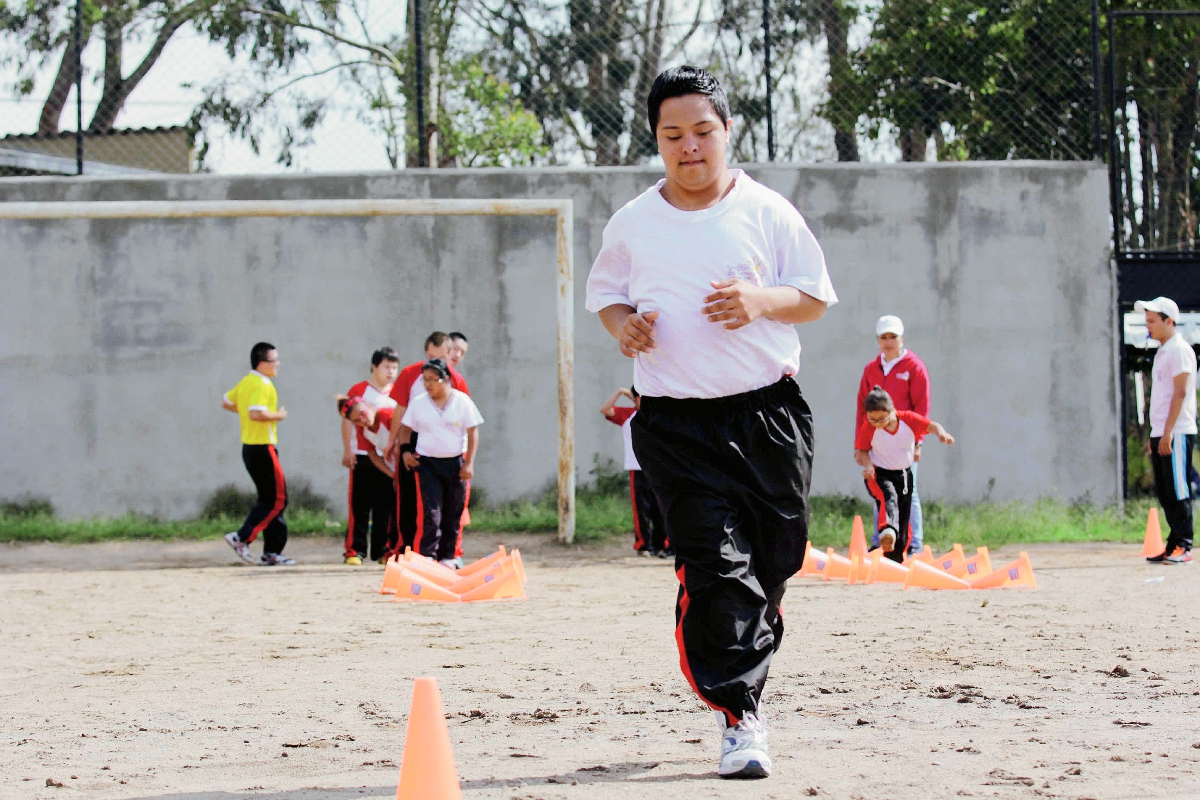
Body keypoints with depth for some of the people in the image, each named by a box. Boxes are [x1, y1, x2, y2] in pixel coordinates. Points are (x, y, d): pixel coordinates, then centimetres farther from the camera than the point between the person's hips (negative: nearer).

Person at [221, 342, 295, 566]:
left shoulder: (245, 382, 13)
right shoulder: (263, 385, -16)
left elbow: (226, 402, 24)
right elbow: (257, 413, -29)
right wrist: (278, 415, -14)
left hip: (249, 447, 10)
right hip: (263, 448, -10)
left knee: (270, 499, 13)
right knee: (277, 499, -6)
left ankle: (272, 552, 13)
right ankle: (242, 538, -11)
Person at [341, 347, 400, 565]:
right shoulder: (359, 390, 1)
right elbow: (347, 419, -1)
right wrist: (347, 450, -8)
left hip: (390, 459, 4)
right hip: (362, 457, -4)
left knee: (387, 507, 5)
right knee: (359, 506, -4)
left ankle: (384, 550, 11)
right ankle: (354, 550, -1)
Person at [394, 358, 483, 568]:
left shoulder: (461, 401, 0)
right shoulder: (418, 402, 3)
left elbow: (472, 432, 1)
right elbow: (405, 428, 13)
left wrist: (469, 463, -5)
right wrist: (405, 451, -3)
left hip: (455, 462, 0)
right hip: (427, 463, 0)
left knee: (453, 513, 6)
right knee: (430, 511, -12)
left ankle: (447, 557, 15)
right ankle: (427, 556, -14)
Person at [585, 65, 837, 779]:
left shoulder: (767, 211, 3)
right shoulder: (633, 223, 7)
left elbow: (816, 296, 6)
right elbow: (604, 289, 20)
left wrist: (760, 300, -14)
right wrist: (621, 321, -3)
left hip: (769, 414, 1)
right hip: (676, 421, -1)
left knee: (775, 560, 5)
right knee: (715, 566, -14)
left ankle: (737, 678, 30)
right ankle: (740, 718, -15)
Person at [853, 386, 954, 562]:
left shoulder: (909, 419, -12)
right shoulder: (868, 428, -14)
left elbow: (931, 426, -3)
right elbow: (860, 451, -4)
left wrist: (941, 434, -25)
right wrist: (867, 465, -23)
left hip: (904, 474, 3)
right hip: (879, 475, -3)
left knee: (903, 521, 7)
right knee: (888, 497, -37)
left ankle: (895, 561, 23)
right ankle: (887, 531, -62)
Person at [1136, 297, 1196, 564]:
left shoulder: (1179, 350, -9)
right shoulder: (1162, 352, 19)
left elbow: (1180, 392, -16)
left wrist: (1168, 431, -21)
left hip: (1177, 433, -9)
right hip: (1161, 433, 9)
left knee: (1178, 491, -8)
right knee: (1165, 494, 8)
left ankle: (1183, 547, -7)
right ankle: (1173, 547, 12)